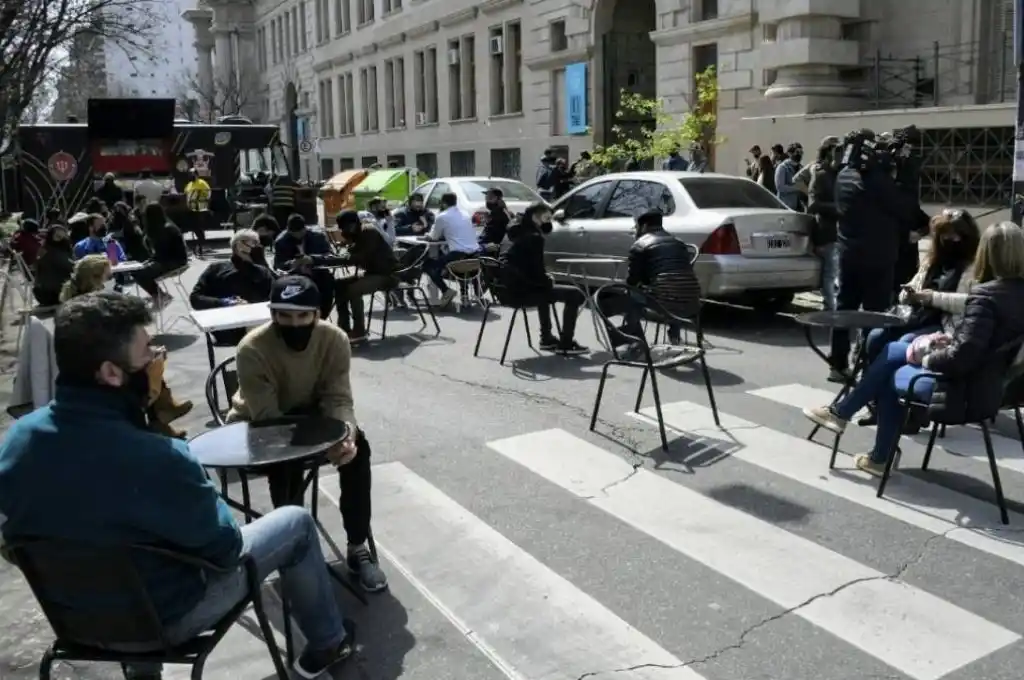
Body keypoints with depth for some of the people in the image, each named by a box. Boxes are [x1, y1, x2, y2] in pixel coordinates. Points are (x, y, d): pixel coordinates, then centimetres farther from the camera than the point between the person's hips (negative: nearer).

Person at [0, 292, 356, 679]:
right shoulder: (153, 458, -35)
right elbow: (225, 546, -19)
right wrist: (204, 493, -2)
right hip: (162, 620, -6)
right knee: (296, 524, 10)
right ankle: (326, 644, 31)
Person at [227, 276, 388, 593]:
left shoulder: (335, 340, -21)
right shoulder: (252, 349, -31)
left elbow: (339, 399, -20)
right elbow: (268, 417, -32)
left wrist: (345, 435, -42)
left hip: (307, 414, 3)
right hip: (257, 426, -3)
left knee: (356, 446, -23)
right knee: (286, 460, -34)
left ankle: (358, 549, -12)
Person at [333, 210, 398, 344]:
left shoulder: (369, 232, -18)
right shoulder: (358, 234, 10)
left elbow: (359, 259, -26)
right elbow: (354, 257, 3)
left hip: (387, 274, -10)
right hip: (371, 272, 10)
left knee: (353, 289, -29)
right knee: (339, 285, 2)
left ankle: (359, 332, -19)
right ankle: (344, 328, 3)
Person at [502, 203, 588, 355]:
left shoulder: (522, 233, 15)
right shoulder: (534, 237, -15)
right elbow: (536, 269, -18)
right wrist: (548, 281, 0)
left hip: (513, 285, 11)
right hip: (523, 288, -11)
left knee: (545, 288, 42)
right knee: (574, 295, -7)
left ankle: (547, 338, 42)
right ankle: (566, 344, -1)